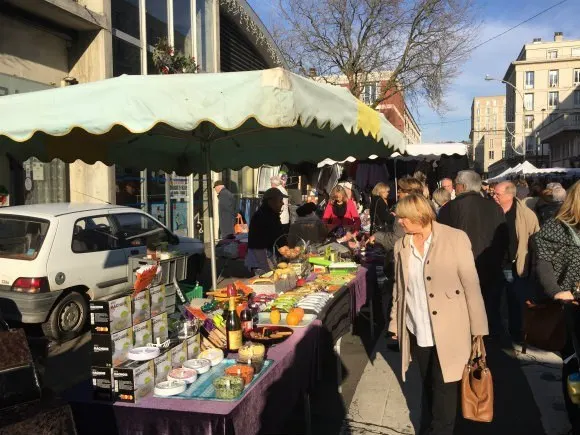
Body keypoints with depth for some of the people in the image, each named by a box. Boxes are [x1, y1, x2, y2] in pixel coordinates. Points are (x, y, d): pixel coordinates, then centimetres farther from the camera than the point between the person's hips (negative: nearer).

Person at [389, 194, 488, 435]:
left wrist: (478, 329, -8)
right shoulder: (401, 246, 4)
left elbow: (471, 285, -8)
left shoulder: (455, 238, -10)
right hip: (417, 332, 4)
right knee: (428, 386, 17)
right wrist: (395, 324, 11)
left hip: (448, 332, -4)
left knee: (444, 389, 3)